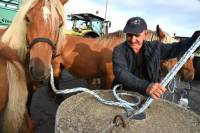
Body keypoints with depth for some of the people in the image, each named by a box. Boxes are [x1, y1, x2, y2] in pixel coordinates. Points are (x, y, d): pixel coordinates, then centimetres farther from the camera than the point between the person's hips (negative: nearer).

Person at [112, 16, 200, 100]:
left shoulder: (154, 48, 0)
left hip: (146, 98, 3)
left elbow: (176, 48, 14)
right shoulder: (119, 50, -12)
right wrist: (145, 86, -44)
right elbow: (121, 73, -29)